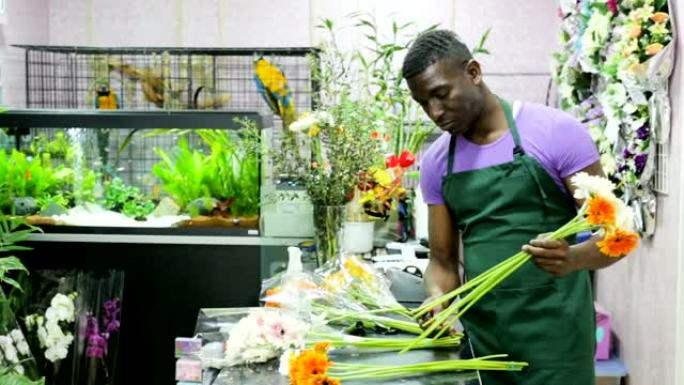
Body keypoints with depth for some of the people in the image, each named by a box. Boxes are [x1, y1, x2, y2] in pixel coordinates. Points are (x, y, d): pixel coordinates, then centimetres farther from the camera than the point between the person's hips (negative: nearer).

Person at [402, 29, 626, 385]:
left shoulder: (555, 131, -10)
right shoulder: (436, 162, 4)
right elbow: (443, 260, 8)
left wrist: (572, 259, -30)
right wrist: (438, 300, -13)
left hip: (552, 331, -4)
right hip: (478, 334, 5)